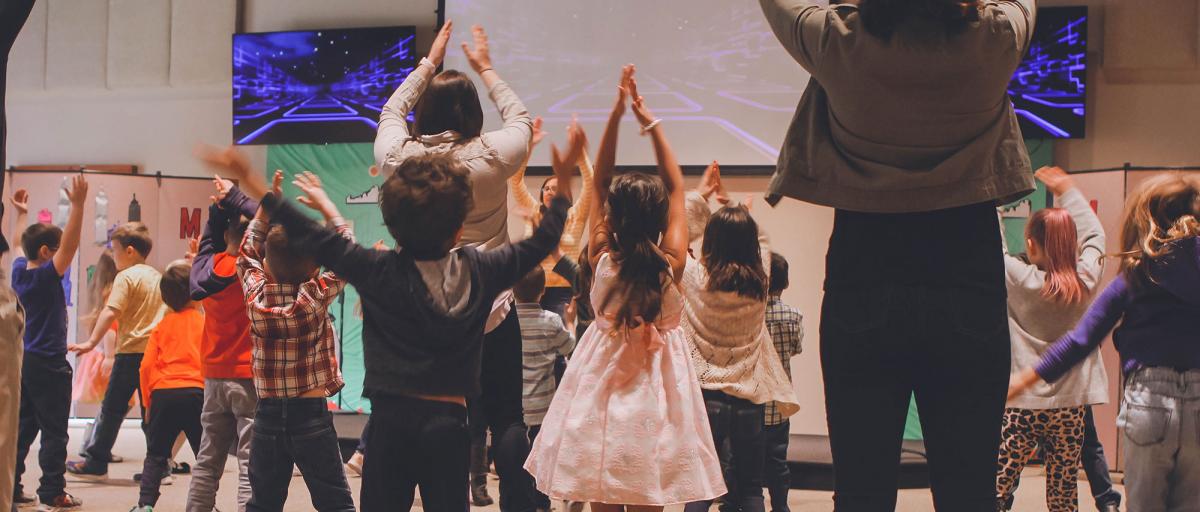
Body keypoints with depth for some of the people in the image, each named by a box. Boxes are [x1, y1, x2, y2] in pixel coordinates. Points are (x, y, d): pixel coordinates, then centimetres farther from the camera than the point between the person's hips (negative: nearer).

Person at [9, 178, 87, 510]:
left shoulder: (19, 270, 5)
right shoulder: (47, 275, -15)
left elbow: (20, 244, 25)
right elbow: (70, 244, -26)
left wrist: (21, 214, 36)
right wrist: (78, 205, -31)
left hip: (22, 361, 8)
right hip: (49, 364, -8)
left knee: (22, 427, 12)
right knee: (54, 432, -2)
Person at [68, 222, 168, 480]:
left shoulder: (126, 276, -8)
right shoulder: (157, 276, 13)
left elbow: (110, 313, -16)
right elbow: (165, 312, 21)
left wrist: (91, 342, -16)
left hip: (131, 352, -6)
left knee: (112, 407, 3)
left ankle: (95, 462, 9)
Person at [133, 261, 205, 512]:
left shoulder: (163, 325, 8)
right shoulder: (205, 322, 1)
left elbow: (147, 365, 4)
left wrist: (148, 401, 13)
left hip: (163, 394, 2)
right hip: (197, 392, -2)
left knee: (156, 455, 11)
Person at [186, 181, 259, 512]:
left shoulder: (211, 265, 1)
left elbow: (209, 242, 21)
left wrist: (219, 208, 6)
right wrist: (236, 199, -9)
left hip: (215, 377, 6)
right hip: (250, 376, -6)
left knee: (208, 461, 16)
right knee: (251, 465, -6)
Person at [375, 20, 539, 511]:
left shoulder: (399, 155, -6)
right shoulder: (492, 156, -10)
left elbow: (391, 111, 17)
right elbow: (520, 118, 13)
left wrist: (428, 63, 25)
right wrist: (486, 68, 24)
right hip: (490, 312, -2)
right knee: (506, 419, 6)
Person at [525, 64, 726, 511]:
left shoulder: (603, 261, -8)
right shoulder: (671, 265, -10)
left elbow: (599, 184, 0)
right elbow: (676, 188, 0)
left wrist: (616, 115, -3)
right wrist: (651, 123, 1)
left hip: (603, 391, 1)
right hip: (653, 395, 0)